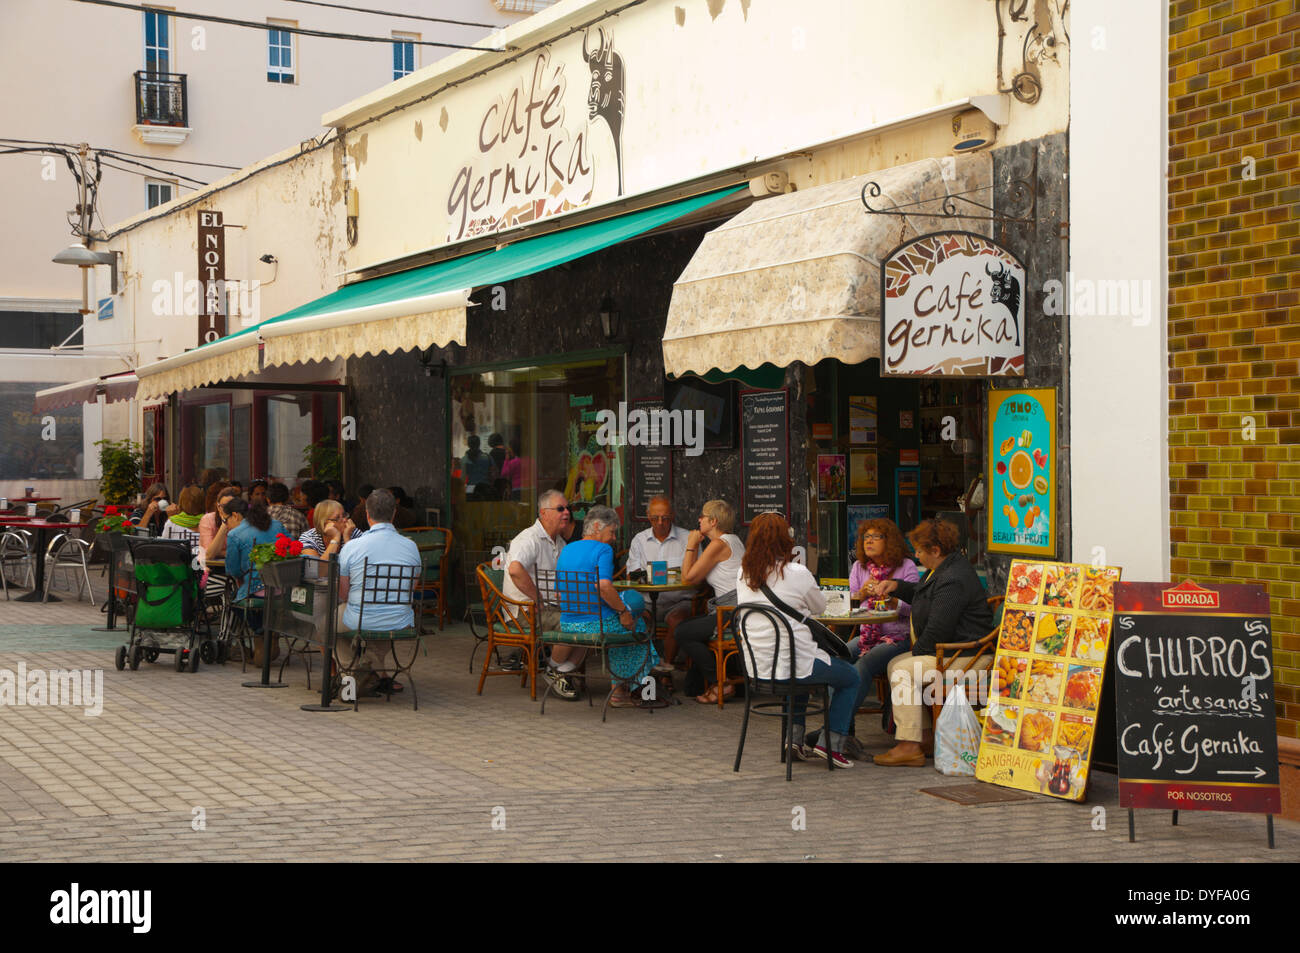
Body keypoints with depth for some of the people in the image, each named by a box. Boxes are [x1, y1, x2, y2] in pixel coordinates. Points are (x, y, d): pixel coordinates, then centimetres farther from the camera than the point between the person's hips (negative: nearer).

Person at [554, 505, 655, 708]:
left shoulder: (566, 550, 13)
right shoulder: (603, 550, -10)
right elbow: (604, 586, -25)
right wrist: (623, 611, -13)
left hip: (568, 625, 7)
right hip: (598, 624, -7)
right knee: (635, 625, 19)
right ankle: (619, 691, 22)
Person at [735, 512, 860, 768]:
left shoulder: (744, 574, 2)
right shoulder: (797, 574, -16)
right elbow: (820, 607, 2)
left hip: (755, 667, 6)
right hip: (791, 665, -6)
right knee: (851, 677, 18)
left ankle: (795, 737, 31)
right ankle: (831, 744, 11)